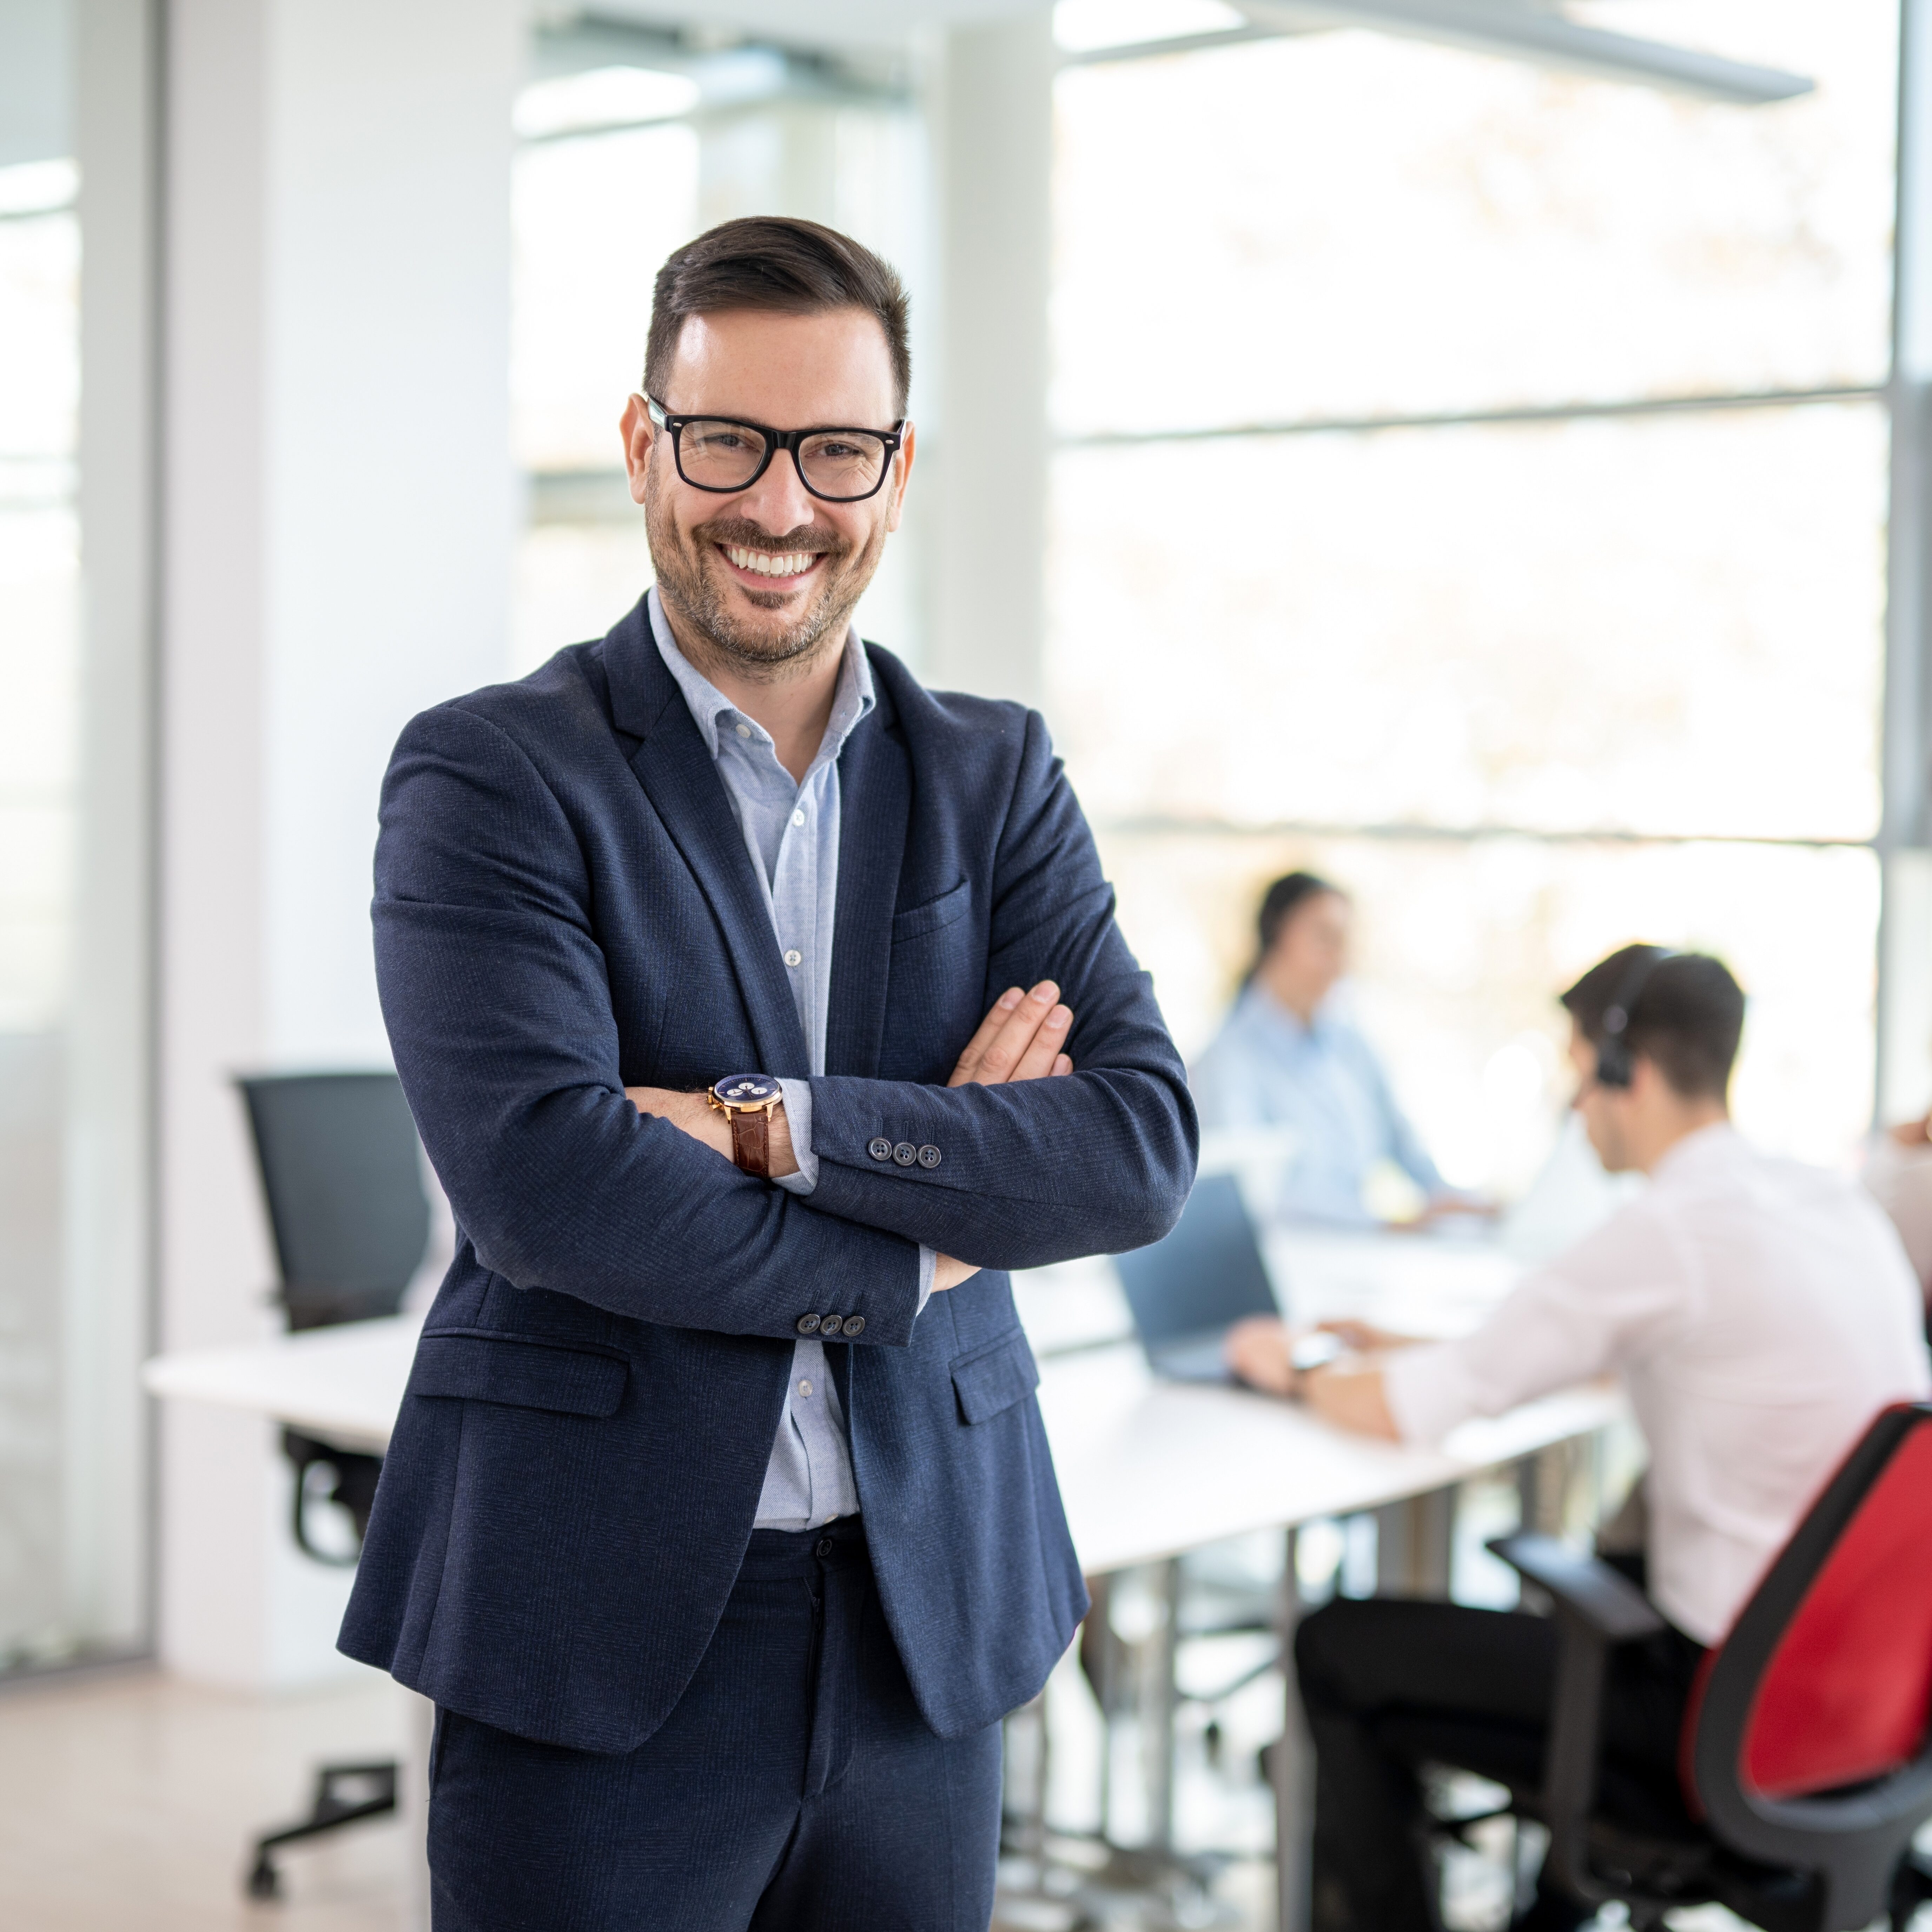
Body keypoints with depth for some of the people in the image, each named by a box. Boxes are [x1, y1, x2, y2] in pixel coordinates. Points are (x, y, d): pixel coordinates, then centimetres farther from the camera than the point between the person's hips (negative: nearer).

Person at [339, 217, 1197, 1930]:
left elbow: (1145, 1148, -4)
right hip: (598, 1636, -3)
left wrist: (772, 1124, -15)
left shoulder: (999, 780, 8)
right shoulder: (490, 778, -4)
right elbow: (541, 1182, -17)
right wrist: (917, 1247, -8)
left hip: (930, 1623, 4)